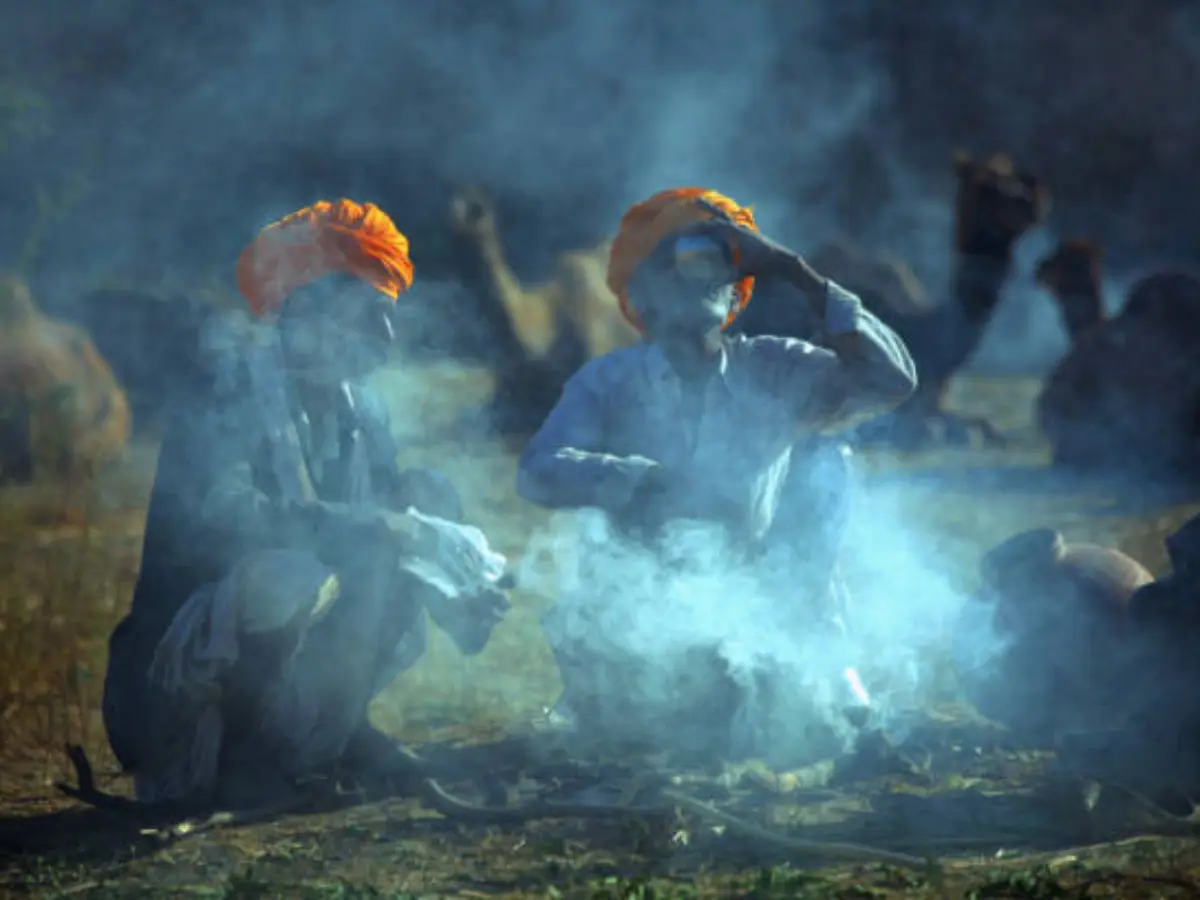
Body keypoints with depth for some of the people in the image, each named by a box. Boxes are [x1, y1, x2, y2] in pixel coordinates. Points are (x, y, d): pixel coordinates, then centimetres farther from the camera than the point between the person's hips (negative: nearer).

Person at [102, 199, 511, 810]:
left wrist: (460, 600, -10)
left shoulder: (356, 415, 9)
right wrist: (374, 528, -33)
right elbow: (222, 513, -30)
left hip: (290, 665, 8)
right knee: (289, 575, -38)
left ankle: (335, 732, -2)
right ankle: (239, 759, -13)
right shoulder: (229, 391, -14)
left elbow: (404, 527, 11)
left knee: (427, 495, 0)